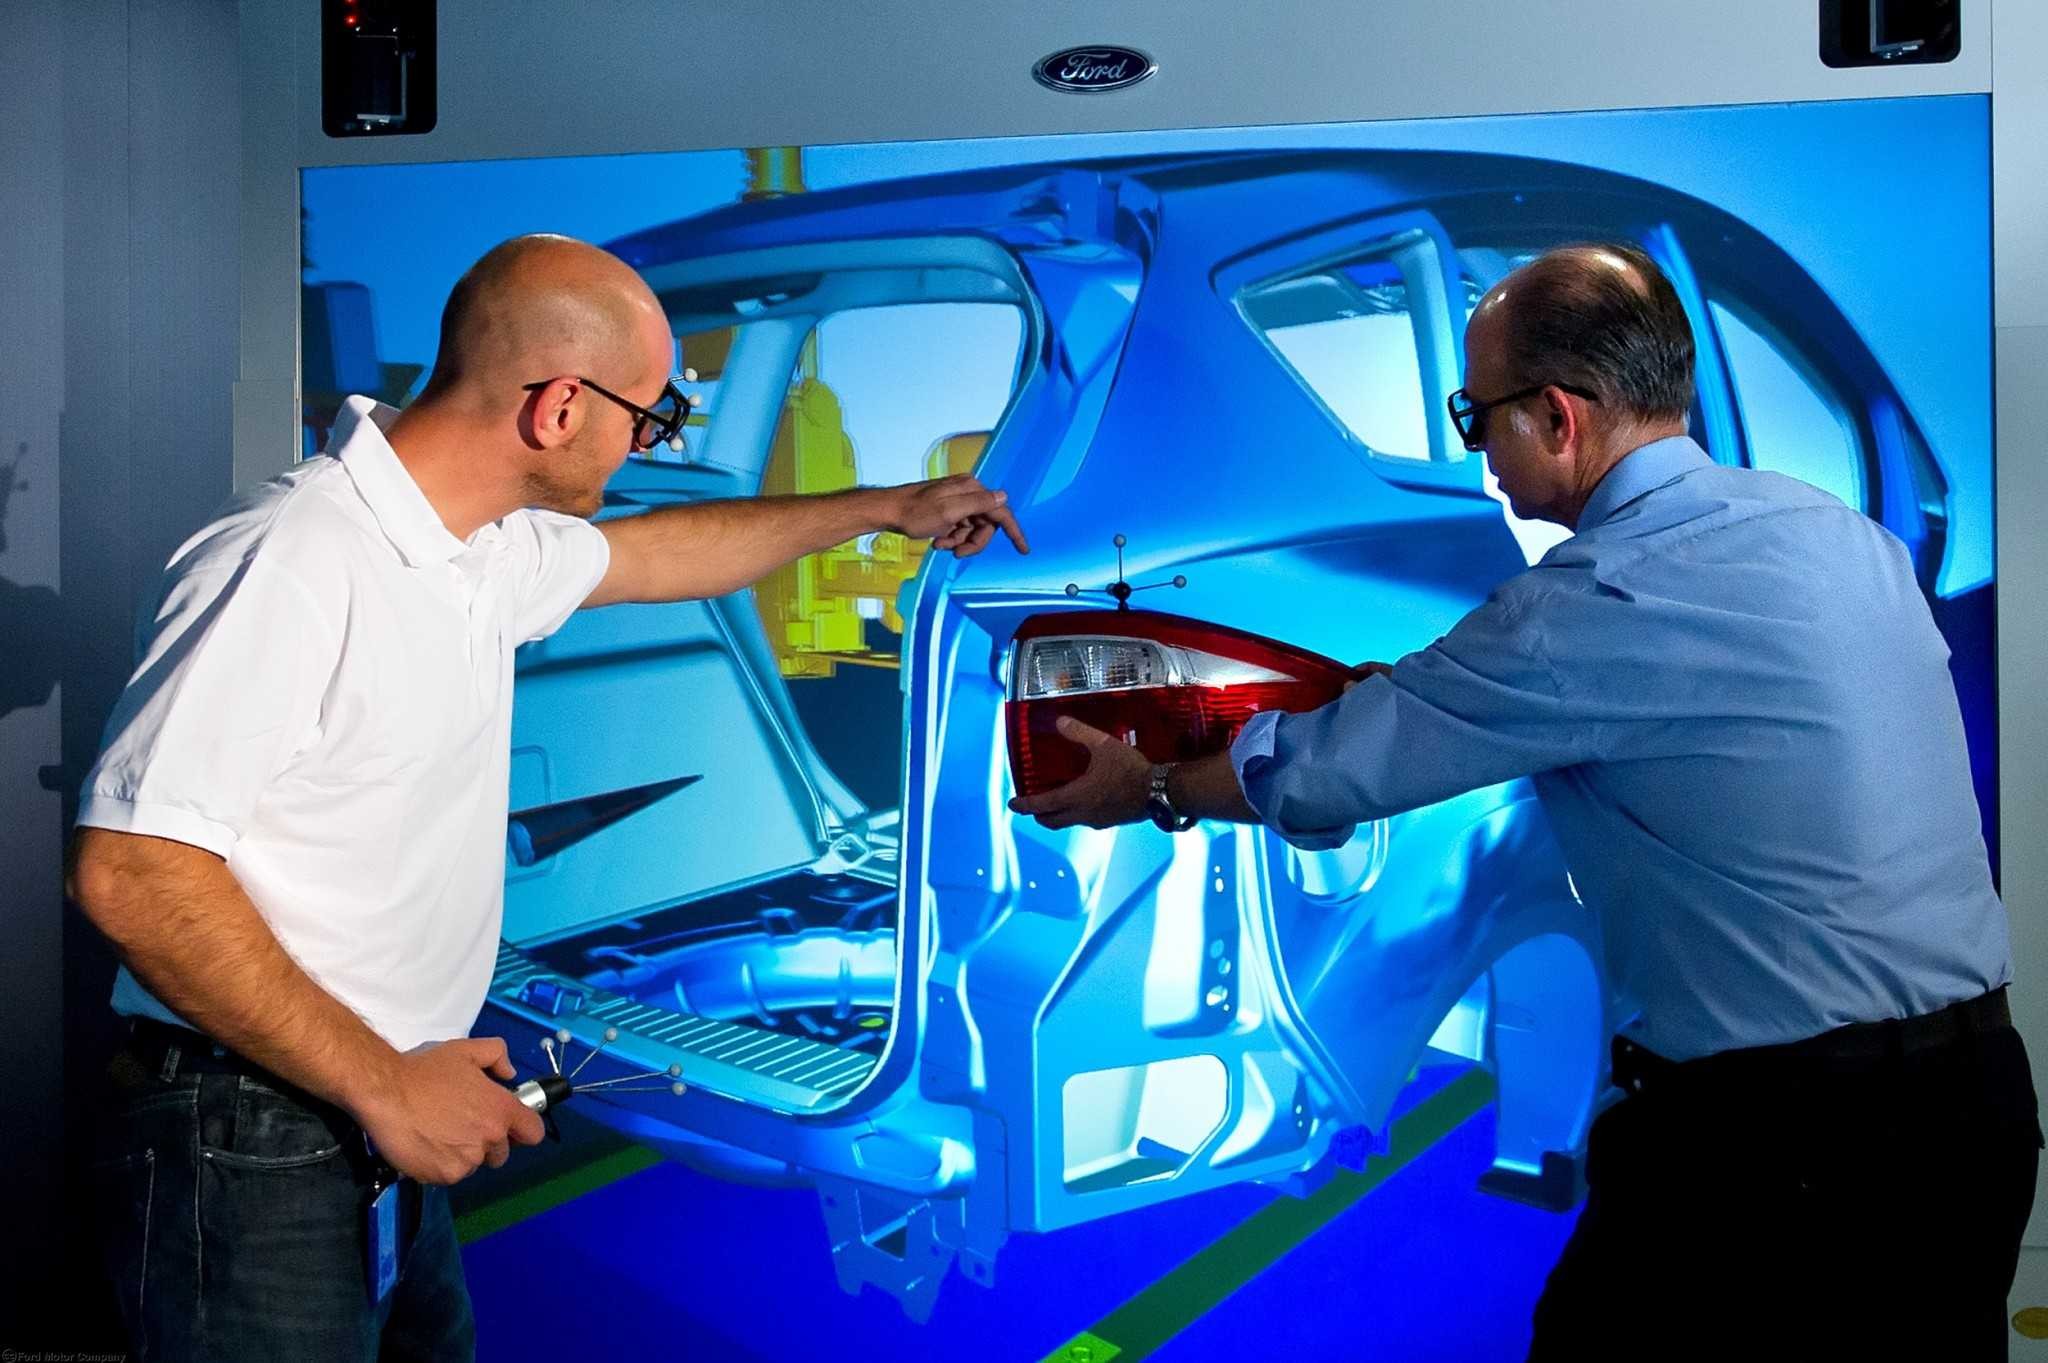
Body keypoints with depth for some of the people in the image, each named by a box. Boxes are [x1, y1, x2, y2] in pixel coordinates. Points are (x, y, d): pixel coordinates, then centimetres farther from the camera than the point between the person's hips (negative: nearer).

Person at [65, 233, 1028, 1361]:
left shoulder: (493, 550, 6)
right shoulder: (292, 562, -22)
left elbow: (653, 554, 27)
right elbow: (127, 872, -24)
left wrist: (889, 507, 36)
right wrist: (382, 1086, -20)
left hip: (392, 1135, 8)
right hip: (254, 1149, -8)